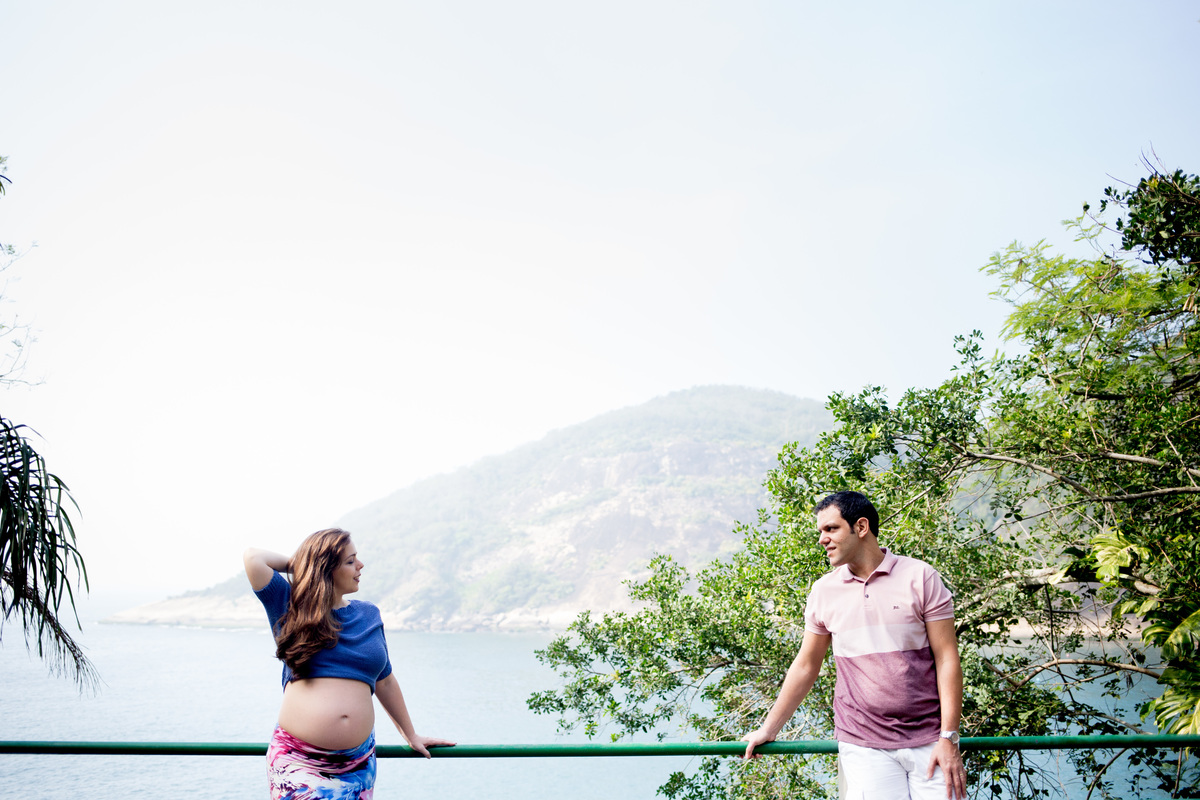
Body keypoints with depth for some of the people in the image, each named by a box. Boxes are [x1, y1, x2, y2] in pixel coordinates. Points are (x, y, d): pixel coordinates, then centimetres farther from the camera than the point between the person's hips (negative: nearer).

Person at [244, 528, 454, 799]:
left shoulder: (369, 615, 12)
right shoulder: (292, 607, 3)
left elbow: (385, 682, 19)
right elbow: (253, 558, -9)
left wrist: (411, 736, 23)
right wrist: (297, 563, 8)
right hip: (299, 761, -3)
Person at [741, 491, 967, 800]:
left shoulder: (920, 577, -1)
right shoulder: (823, 591, 6)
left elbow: (947, 659, -3)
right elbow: (806, 666, 14)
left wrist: (949, 739, -9)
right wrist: (768, 729, 15)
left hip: (928, 742, -1)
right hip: (863, 747, 1)